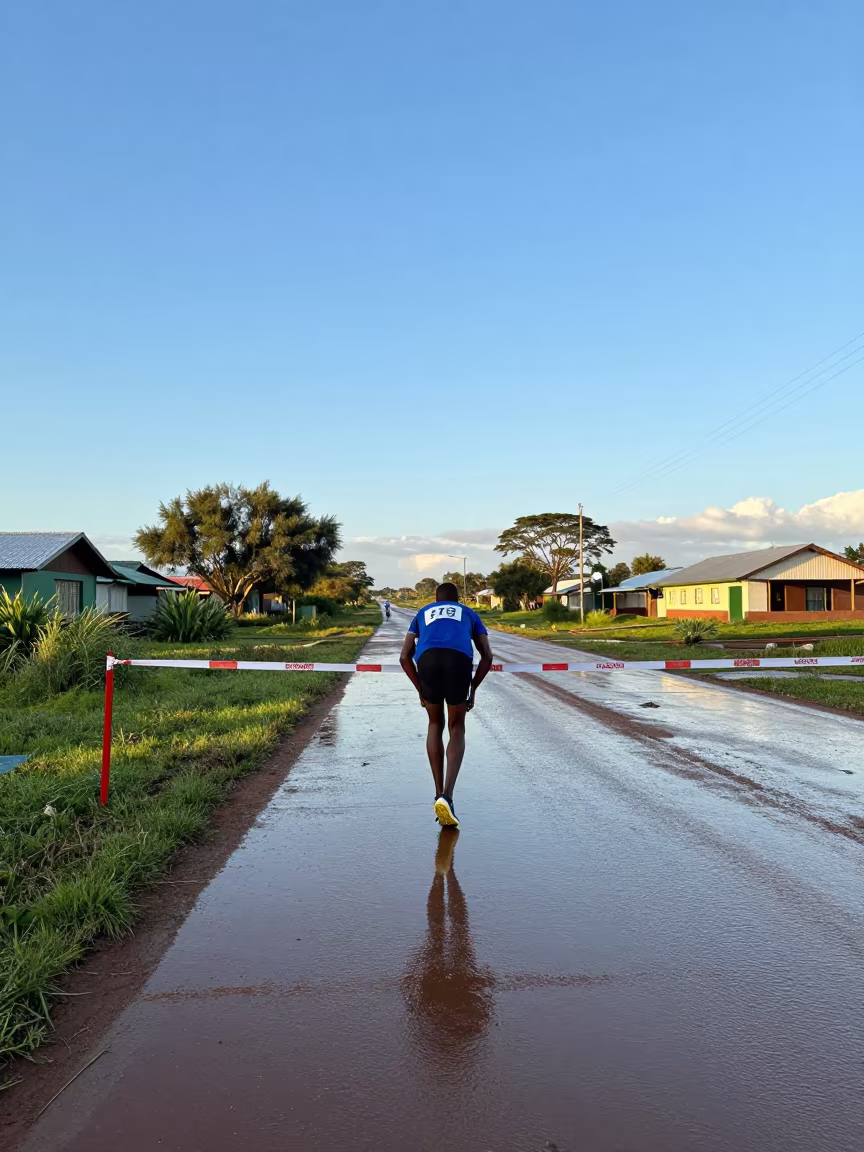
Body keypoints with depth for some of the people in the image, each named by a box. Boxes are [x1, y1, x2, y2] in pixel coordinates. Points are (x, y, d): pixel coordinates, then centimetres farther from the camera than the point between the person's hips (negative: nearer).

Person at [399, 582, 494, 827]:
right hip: (459, 660, -1)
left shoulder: (422, 613, 37)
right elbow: (487, 656, 23)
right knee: (457, 729, 15)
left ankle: (439, 794, 23)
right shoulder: (469, 614, 35)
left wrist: (420, 690, 32)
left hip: (428, 660, 1)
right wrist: (473, 689, 28)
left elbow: (405, 656, 27)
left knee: (435, 725, 25)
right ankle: (446, 796, -2)